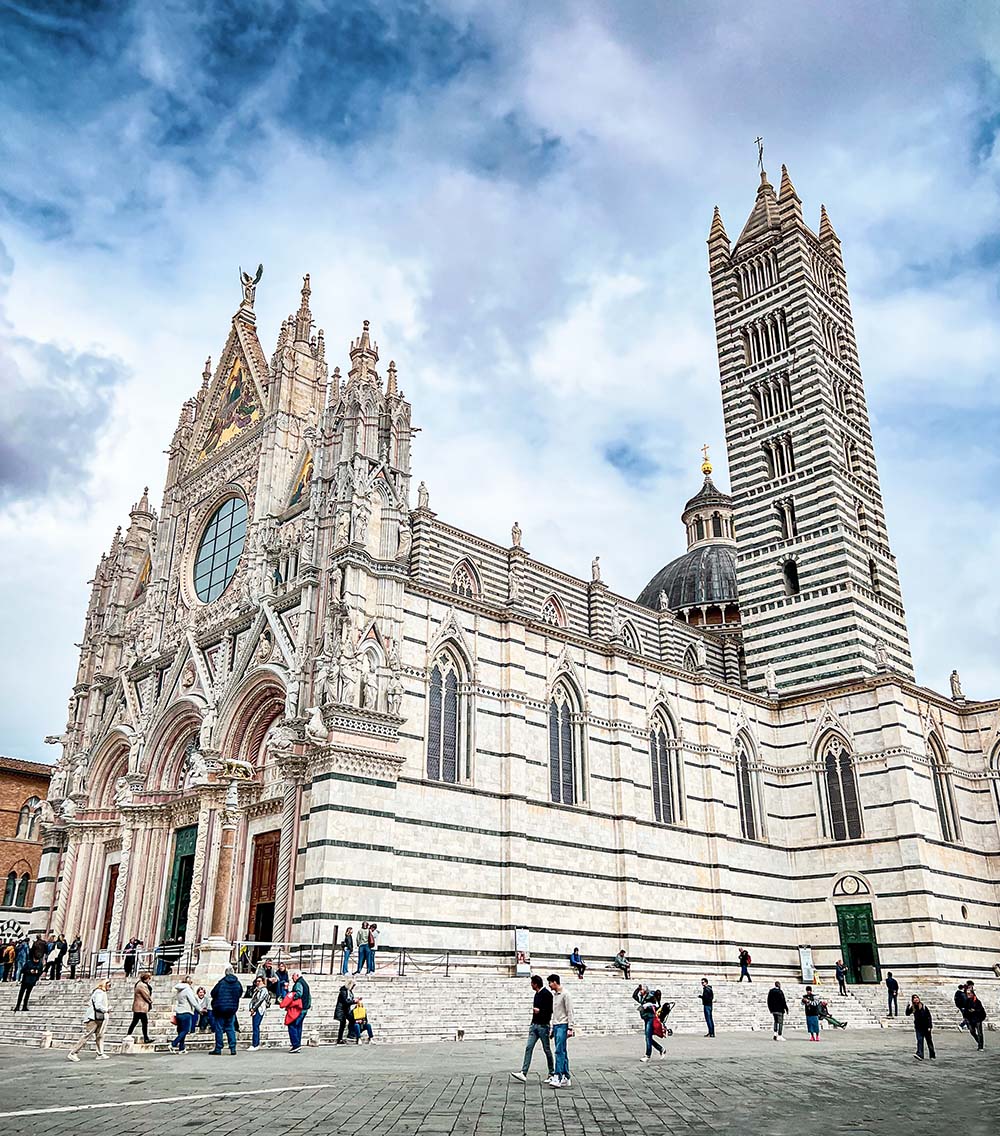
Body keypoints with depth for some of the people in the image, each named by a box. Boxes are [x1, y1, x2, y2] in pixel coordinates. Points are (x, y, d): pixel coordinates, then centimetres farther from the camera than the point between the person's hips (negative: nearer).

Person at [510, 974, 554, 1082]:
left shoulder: (547, 994, -13)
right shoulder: (537, 994, 14)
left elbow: (550, 1010, -16)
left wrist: (539, 1010, -20)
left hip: (543, 1026, -8)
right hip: (534, 1025, 8)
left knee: (546, 1049, 2)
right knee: (528, 1048, -2)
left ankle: (552, 1073, 16)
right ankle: (523, 1073, -5)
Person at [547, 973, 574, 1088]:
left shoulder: (565, 994, -9)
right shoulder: (554, 995, 16)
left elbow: (570, 1012, -12)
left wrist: (570, 1028, -17)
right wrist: (552, 1029, 21)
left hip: (563, 1026, -9)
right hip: (555, 1026, 9)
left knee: (559, 1051, -15)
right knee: (562, 1052, 9)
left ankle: (558, 1077, -20)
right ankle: (566, 1077, 10)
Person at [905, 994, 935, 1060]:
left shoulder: (923, 1006, -11)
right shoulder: (913, 1008, -2)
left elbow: (929, 1016, -7)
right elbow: (907, 1014, -10)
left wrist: (929, 1026, -10)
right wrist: (909, 1006, -22)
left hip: (926, 1026, -2)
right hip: (918, 1027, 2)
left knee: (929, 1041, 11)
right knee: (919, 1040, -10)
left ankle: (932, 1055, 25)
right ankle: (920, 1054, -18)